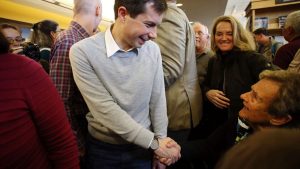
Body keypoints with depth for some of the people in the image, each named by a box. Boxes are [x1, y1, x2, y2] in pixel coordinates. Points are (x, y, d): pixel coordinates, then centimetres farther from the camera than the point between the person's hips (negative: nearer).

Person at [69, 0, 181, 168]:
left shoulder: (153, 50, -7)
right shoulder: (83, 51, -18)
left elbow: (158, 100, -3)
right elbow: (105, 109, -21)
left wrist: (161, 140, -2)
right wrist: (154, 143, -19)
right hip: (103, 148, -2)